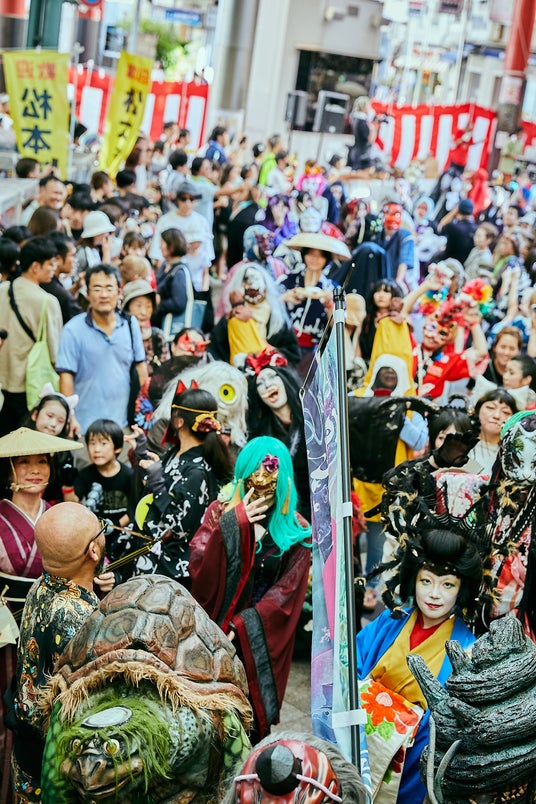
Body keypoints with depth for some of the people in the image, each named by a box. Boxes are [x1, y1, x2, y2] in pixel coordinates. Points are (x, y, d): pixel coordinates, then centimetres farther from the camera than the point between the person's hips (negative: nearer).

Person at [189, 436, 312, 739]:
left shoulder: (296, 530, -1)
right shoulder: (221, 513, 2)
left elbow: (286, 594, -5)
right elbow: (198, 568, -11)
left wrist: (242, 626, -14)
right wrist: (233, 524, -20)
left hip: (261, 643, 0)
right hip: (214, 633, 0)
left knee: (252, 721, 3)